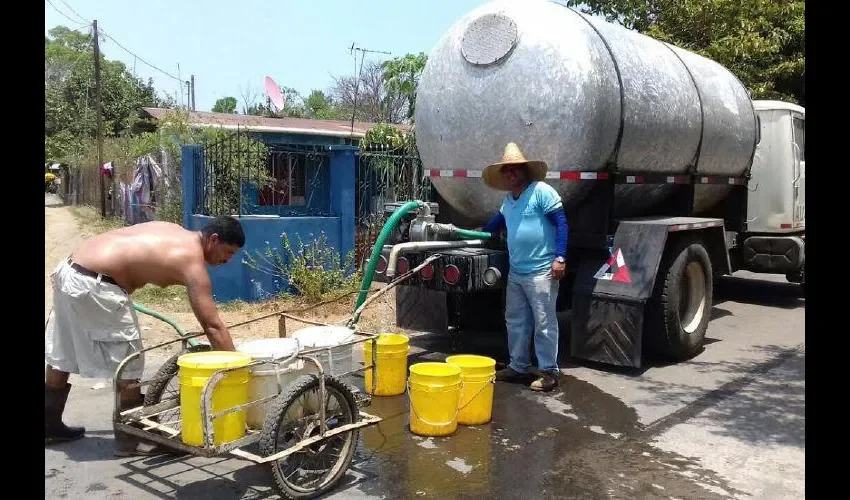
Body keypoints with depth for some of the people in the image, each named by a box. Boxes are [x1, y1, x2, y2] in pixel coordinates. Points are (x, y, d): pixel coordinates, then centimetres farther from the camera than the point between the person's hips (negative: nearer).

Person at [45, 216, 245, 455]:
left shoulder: (173, 232, 15)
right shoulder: (191, 260, -10)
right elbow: (213, 326, -12)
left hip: (68, 269, 10)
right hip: (92, 284, -10)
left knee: (61, 355, 23)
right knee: (128, 362, 3)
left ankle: (49, 425, 40)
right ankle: (130, 439, 14)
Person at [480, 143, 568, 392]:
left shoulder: (542, 191, -11)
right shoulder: (508, 200, 15)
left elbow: (561, 223, -15)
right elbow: (497, 223, 34)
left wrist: (560, 257, -20)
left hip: (540, 272, -9)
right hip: (515, 272, 9)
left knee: (544, 324, -1)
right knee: (516, 321, 15)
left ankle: (549, 372, 9)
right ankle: (518, 366, 28)